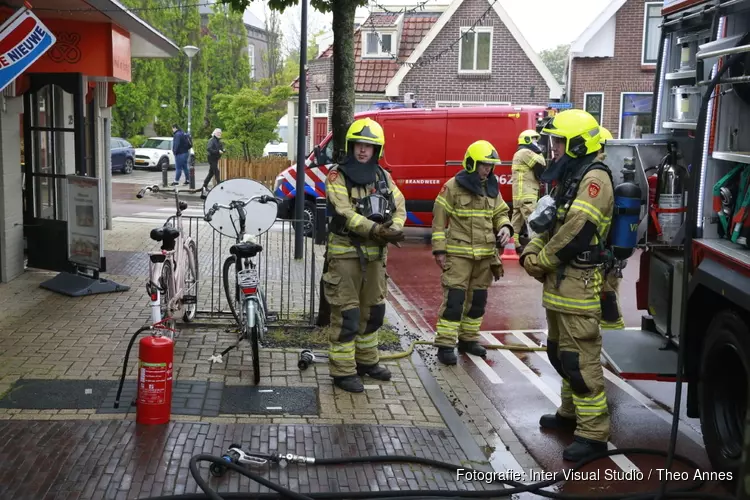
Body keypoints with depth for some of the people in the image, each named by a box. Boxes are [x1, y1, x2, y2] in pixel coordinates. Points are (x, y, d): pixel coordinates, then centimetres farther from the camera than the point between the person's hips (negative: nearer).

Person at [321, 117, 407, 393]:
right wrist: (375, 230, -32)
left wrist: (395, 229, -20)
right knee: (346, 314, -5)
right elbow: (345, 213, -21)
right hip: (345, 252, -6)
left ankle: (367, 360, 34)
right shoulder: (337, 175, -9)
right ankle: (343, 371, 3)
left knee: (373, 310, 17)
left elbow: (399, 206, 2)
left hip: (375, 252, 7)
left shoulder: (383, 177, 10)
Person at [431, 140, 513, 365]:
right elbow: (439, 219, -6)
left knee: (477, 299, 13)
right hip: (458, 253, -6)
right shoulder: (453, 186, -8)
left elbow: (500, 213, 20)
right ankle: (445, 345, -4)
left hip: (485, 254, 6)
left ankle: (468, 339, 27)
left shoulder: (492, 188, 9)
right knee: (454, 299, -9)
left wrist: (505, 227, -3)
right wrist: (439, 250, -10)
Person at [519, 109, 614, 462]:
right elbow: (547, 225, 20)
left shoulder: (595, 178, -14)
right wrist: (531, 253, 1)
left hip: (578, 283, -10)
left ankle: (593, 432, -4)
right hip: (559, 282, 10)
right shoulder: (568, 178, 19)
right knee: (561, 352, 19)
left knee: (581, 359, -9)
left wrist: (541, 262, -12)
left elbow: (576, 231, -23)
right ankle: (571, 412, 34)